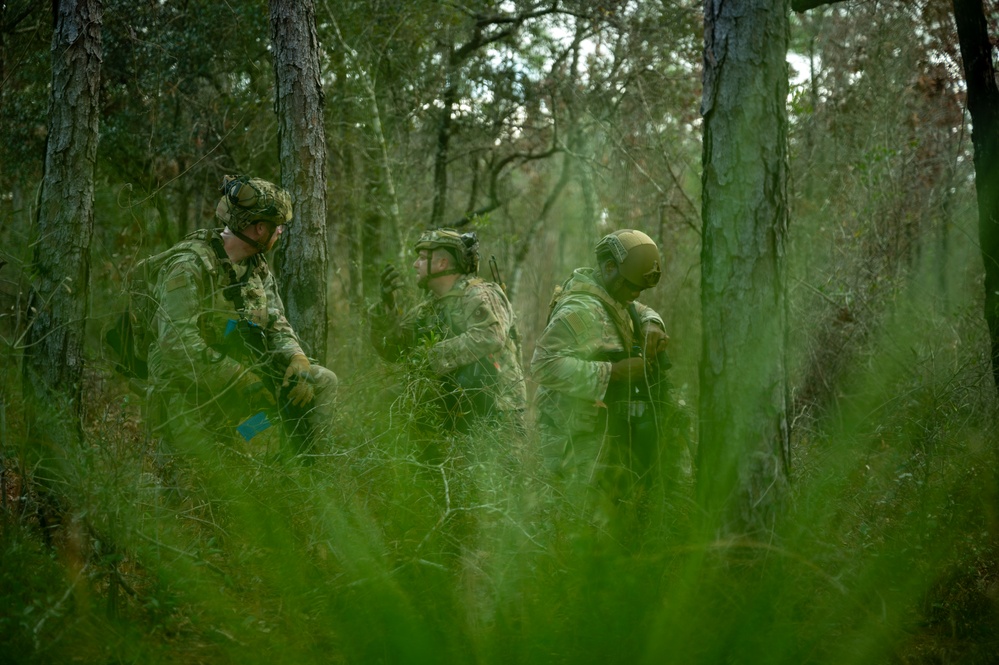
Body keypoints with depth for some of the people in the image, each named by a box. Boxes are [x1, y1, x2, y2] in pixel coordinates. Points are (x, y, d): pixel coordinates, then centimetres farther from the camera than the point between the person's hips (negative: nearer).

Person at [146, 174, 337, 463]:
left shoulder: (257, 267, 11)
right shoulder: (188, 266, -17)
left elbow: (276, 324, 12)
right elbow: (177, 342, -25)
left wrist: (298, 360, -10)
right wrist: (239, 379, -28)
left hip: (243, 372, 8)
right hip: (192, 391, -8)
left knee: (323, 381, -1)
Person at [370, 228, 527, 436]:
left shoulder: (479, 296, -10)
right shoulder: (429, 307, 13)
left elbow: (488, 337, -30)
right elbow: (390, 349, 13)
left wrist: (432, 357, -25)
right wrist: (387, 305, -2)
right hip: (452, 415, 6)